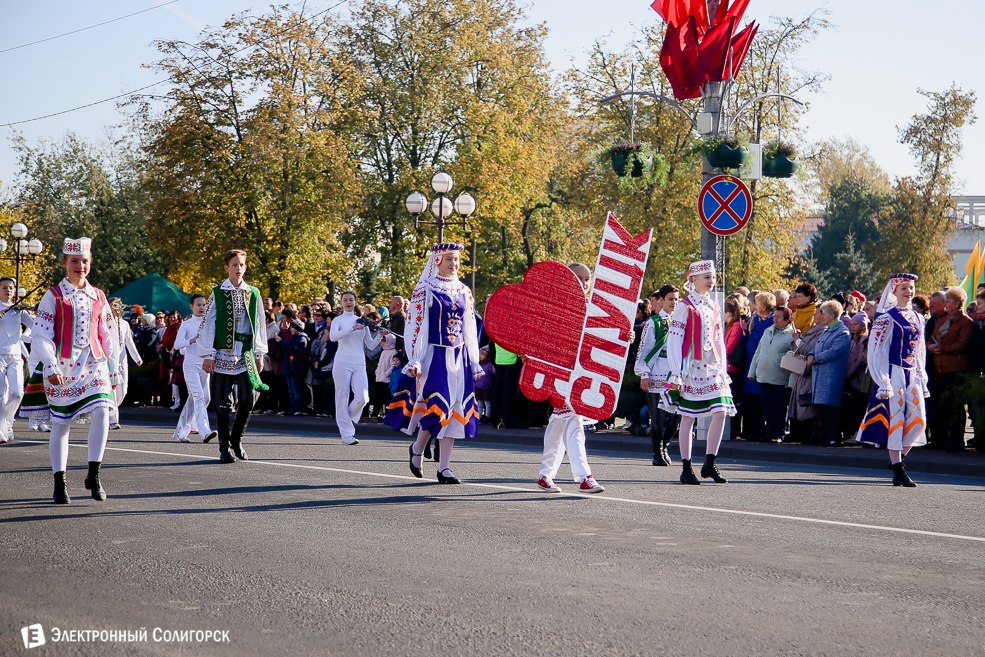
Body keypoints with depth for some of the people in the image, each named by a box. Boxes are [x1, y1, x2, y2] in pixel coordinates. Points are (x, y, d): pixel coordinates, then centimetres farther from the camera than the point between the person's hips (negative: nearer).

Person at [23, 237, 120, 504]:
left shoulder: (97, 296, 11)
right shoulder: (53, 296, 0)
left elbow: (108, 335, 16)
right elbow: (41, 335, -5)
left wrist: (113, 368, 13)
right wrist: (50, 366, -16)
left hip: (93, 364, 2)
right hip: (62, 368, -2)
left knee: (101, 412, -18)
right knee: (60, 424, 2)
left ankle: (93, 476, -7)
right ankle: (60, 485, 12)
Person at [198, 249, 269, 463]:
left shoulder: (253, 293, 10)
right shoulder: (217, 293, 2)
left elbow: (259, 323, 15)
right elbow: (208, 324, 1)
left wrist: (259, 353, 13)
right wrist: (208, 355, -5)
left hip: (246, 354, 2)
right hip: (223, 354, -2)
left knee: (249, 398, -7)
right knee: (222, 403, 0)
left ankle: (236, 438, 16)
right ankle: (224, 447, 10)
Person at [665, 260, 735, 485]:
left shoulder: (713, 307, 14)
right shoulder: (685, 307, -6)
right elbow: (673, 340, -9)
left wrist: (723, 369, 14)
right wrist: (676, 374, -13)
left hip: (712, 368, 6)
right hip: (691, 368, -6)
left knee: (721, 412, -3)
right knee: (688, 417, -1)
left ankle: (709, 464, 8)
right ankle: (686, 469, 5)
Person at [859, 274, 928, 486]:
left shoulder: (917, 318, 14)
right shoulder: (887, 318, -6)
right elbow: (877, 351, -8)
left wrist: (922, 380, 16)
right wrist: (884, 382, -14)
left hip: (912, 375, 6)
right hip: (894, 373, -6)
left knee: (918, 420, -2)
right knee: (895, 419, -6)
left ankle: (898, 459, 15)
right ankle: (898, 471, -1)